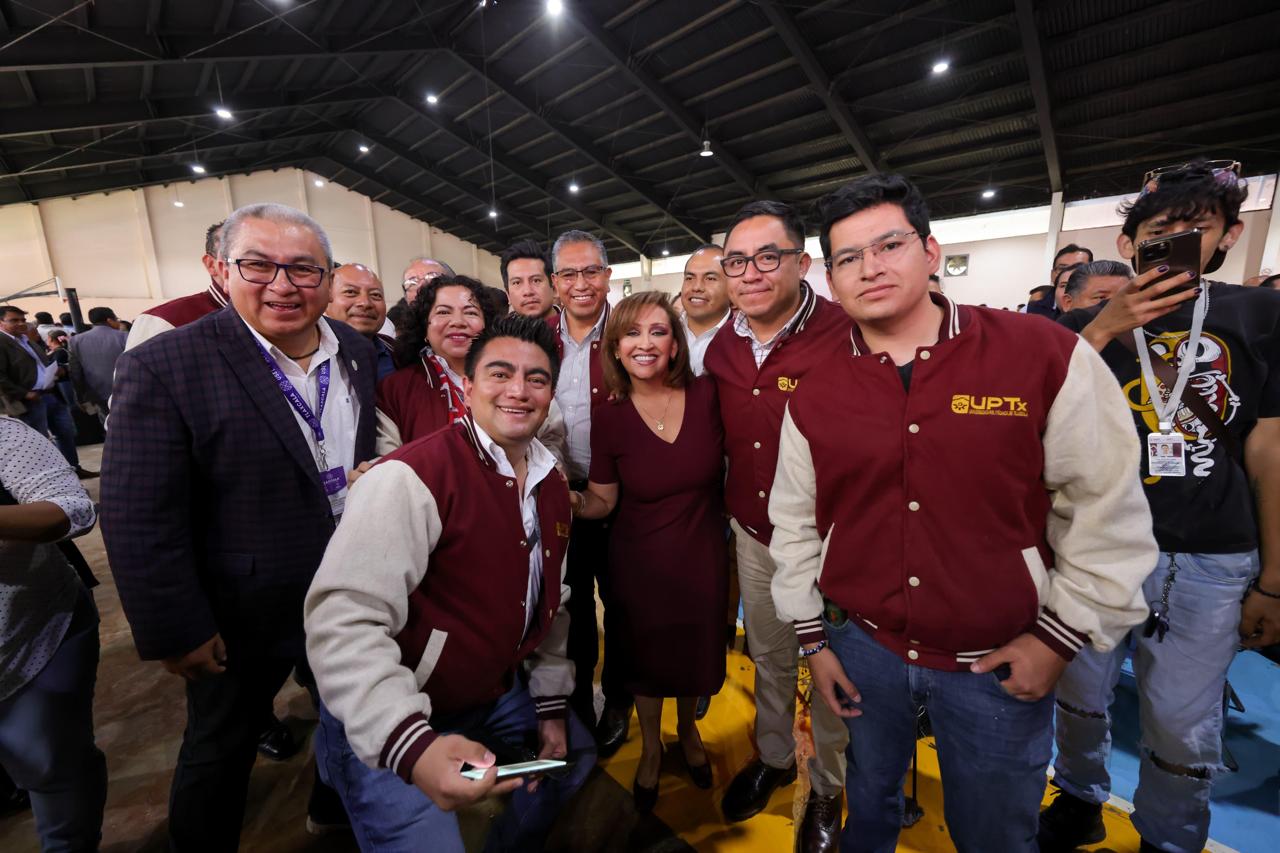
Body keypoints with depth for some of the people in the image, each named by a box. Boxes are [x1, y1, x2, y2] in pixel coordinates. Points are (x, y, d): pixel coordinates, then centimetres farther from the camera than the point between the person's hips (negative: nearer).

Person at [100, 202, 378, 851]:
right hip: (246, 619, -5)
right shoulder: (163, 368, -21)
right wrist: (179, 632, -15)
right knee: (222, 747, 22)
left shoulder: (358, 351, -5)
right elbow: (139, 522, -18)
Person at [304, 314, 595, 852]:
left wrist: (552, 703, 7)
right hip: (388, 727, -7)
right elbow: (344, 624, -32)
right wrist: (412, 745, -41)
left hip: (496, 694, 8)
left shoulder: (552, 485, -1)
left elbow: (551, 603, 7)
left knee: (574, 753, 22)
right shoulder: (412, 476, -26)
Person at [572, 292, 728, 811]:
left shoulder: (707, 395, -13)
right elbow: (602, 501, -7)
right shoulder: (608, 420, -13)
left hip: (702, 557, 1)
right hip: (639, 561, -1)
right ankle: (650, 747, 52)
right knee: (645, 656, 20)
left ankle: (687, 729, 57)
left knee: (696, 651, 22)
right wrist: (568, 500, -25)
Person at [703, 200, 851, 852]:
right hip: (753, 532, 5)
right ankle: (773, 756, 52)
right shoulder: (721, 346, 0)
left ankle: (827, 785, 45)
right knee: (768, 656, 25)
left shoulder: (847, 336, -20)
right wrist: (730, 504, 12)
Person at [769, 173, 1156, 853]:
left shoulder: (1046, 357, -12)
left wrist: (1062, 635, -6)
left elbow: (1108, 509, -6)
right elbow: (795, 521, 2)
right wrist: (812, 637, 4)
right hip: (862, 649, 2)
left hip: (1000, 661, -1)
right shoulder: (813, 393, -6)